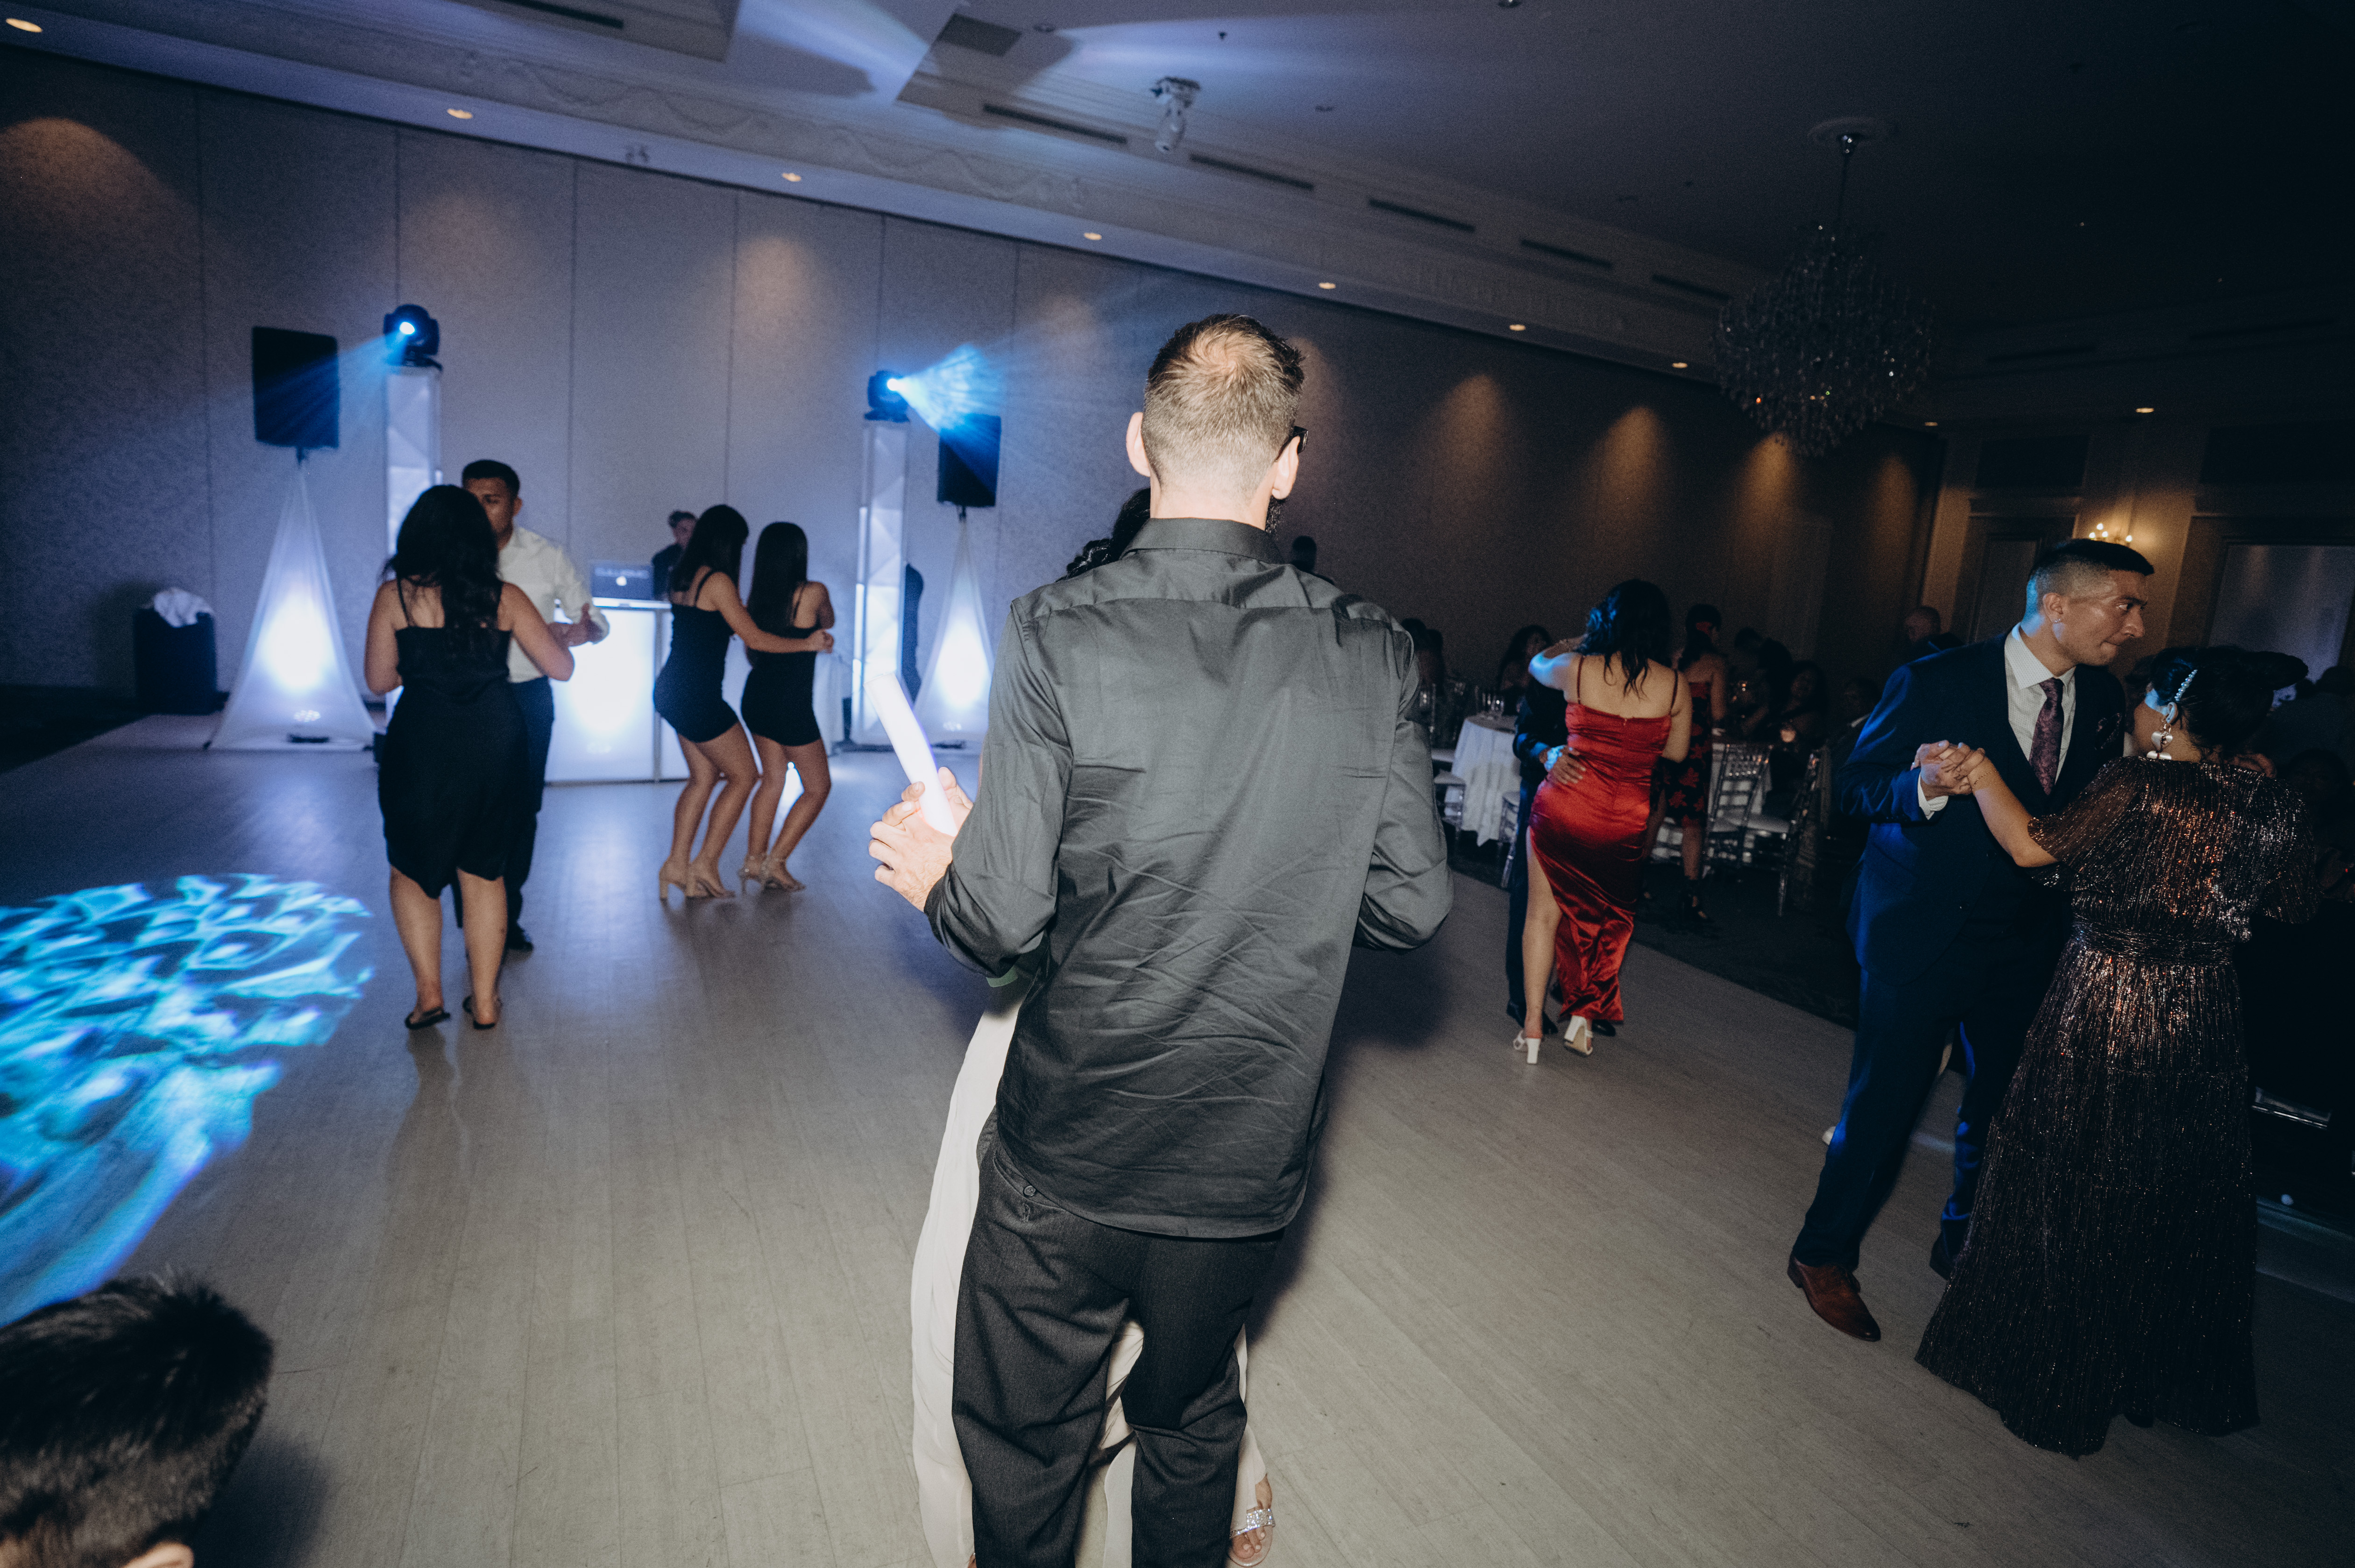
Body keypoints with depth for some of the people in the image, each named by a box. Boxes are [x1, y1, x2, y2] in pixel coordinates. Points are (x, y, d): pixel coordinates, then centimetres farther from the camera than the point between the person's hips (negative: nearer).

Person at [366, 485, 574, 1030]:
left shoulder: (394, 597, -3)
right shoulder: (506, 597, -1)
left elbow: (379, 680, 3)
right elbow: (561, 668, 1)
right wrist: (557, 634, 22)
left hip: (422, 744, -2)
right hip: (497, 739, 2)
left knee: (412, 867, 17)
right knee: (485, 872, 13)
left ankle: (429, 994, 11)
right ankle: (485, 1000, 18)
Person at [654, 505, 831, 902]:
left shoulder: (683, 578, 11)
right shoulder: (717, 581, -15)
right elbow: (754, 639, -14)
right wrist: (808, 644, -4)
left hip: (673, 691, 9)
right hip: (698, 697, -9)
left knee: (704, 775, 16)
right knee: (744, 775, 3)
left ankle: (677, 864, 16)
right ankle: (705, 865, 6)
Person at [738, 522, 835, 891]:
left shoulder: (755, 600, 2)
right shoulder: (813, 593, -13)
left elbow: (752, 650, 14)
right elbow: (828, 623, 9)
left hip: (756, 697, 6)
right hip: (791, 705, -6)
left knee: (773, 779, 21)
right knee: (818, 787, 9)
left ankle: (754, 860, 21)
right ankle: (775, 862, 6)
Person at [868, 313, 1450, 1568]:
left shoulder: (1056, 634, -19)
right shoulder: (1372, 655, -10)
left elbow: (999, 922, -19)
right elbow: (1411, 905, -5)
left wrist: (932, 877, 2)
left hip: (1068, 1156, -3)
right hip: (1252, 1159, 3)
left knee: (1023, 1451, 23)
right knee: (1192, 1422, 29)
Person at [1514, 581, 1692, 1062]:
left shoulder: (1577, 668, -8)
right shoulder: (1674, 684, -5)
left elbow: (1537, 665, 16)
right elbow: (1677, 752, 9)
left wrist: (1571, 646, 34)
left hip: (1563, 809, -1)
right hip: (1626, 822, 2)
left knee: (1544, 913, 10)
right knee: (1606, 920, 21)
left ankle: (1532, 1027, 12)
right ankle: (1582, 1018, 23)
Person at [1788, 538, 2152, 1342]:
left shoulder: (2103, 699, 3)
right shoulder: (1937, 682, -15)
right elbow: (1858, 784, -13)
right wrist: (1920, 787, -33)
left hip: (2030, 938, 6)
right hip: (1924, 933, -6)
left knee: (2005, 1097, 18)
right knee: (1885, 1100, 1)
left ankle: (1965, 1243, 43)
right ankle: (1824, 1253, 21)